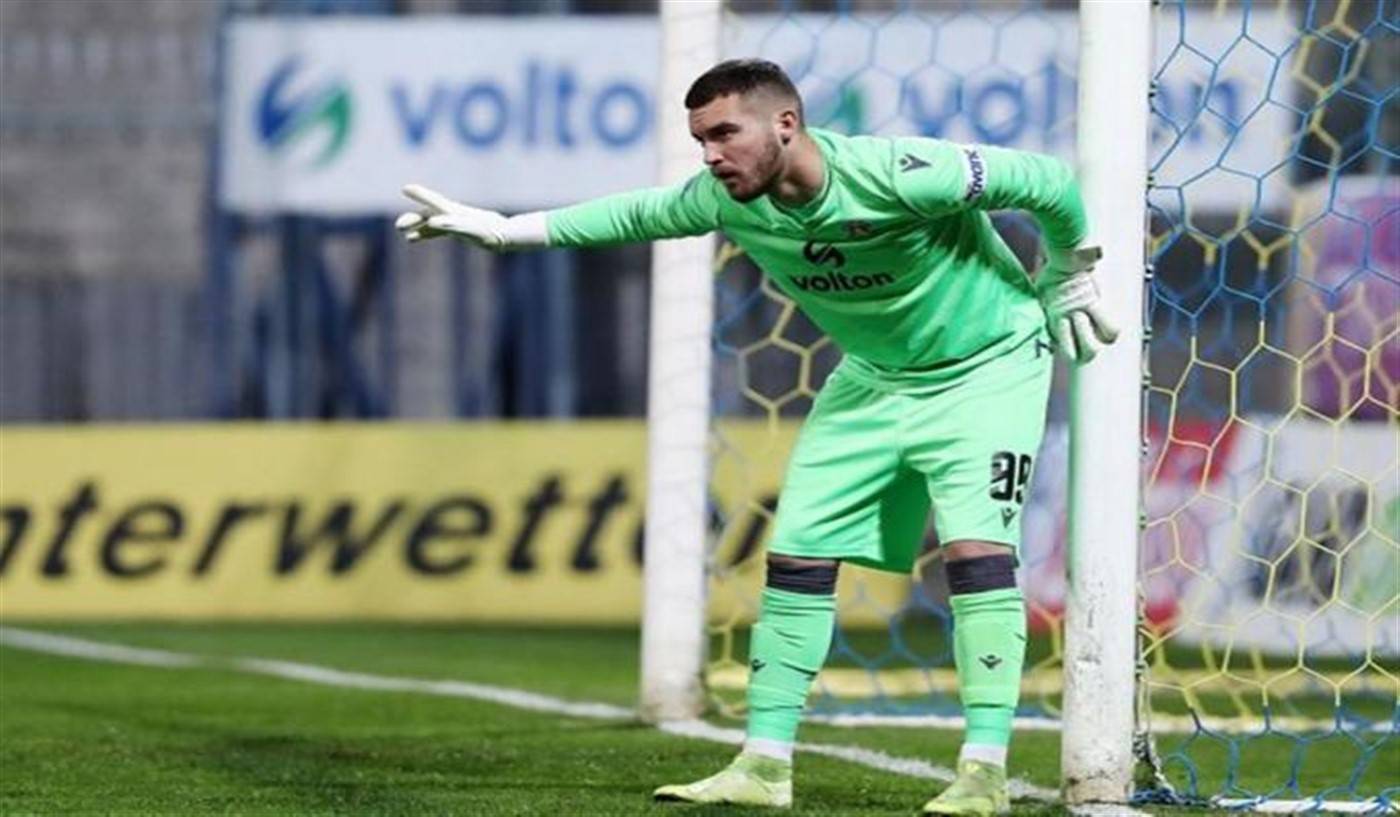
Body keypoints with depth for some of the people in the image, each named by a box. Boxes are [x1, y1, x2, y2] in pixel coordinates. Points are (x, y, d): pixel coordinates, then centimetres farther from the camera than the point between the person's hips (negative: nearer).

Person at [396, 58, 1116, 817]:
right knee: (797, 551, 0)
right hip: (874, 378, 6)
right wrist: (503, 229, 6)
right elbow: (636, 214, 5)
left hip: (987, 366, -6)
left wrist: (1067, 284, -8)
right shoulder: (728, 201, -15)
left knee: (975, 545, -21)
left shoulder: (899, 177, -35)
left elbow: (1045, 180, -23)